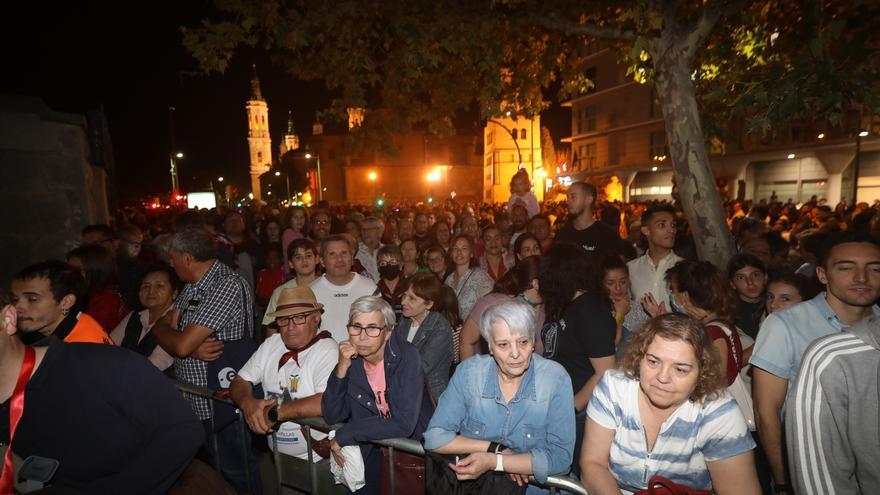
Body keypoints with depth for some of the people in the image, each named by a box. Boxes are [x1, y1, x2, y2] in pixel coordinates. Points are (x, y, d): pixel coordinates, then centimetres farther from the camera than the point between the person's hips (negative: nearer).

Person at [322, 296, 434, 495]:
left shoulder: (406, 356, -20)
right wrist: (342, 368, -19)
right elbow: (332, 416, -6)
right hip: (372, 450, 3)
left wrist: (344, 435, -18)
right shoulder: (351, 360, -5)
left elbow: (404, 424, -26)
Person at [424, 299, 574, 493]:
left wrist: (493, 461, -19)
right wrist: (497, 449, -13)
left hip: (532, 485, 0)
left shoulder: (556, 379, -11)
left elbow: (560, 457, -12)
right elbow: (434, 437, -6)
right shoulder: (468, 372, -8)